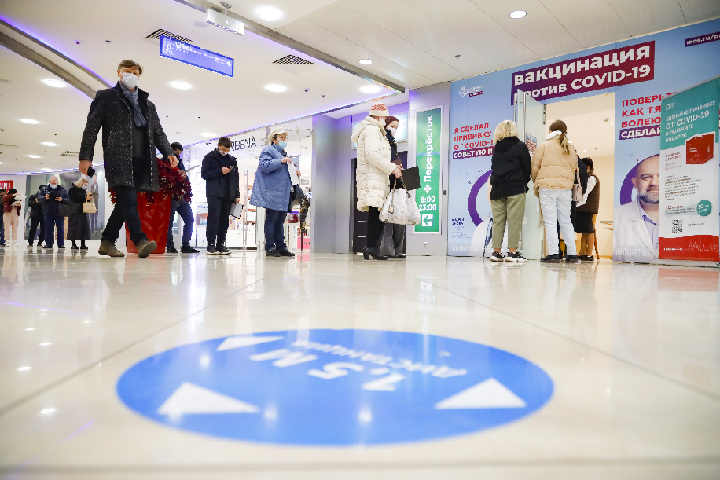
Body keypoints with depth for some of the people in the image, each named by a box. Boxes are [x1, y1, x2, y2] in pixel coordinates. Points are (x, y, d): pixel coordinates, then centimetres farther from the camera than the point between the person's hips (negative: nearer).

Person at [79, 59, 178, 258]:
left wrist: (168, 152, 4)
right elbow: (91, 128, 5)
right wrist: (86, 156, -4)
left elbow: (158, 132, 22)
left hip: (141, 160, 5)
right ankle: (141, 241, -26)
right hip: (118, 158, -5)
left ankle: (107, 242, 15)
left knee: (125, 203, 5)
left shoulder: (147, 104, 25)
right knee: (129, 200, -18)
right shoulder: (106, 97, 12)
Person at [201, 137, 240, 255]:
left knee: (224, 220, 3)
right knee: (213, 218, -10)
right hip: (214, 194, -4)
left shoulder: (232, 160, 17)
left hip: (228, 195, 4)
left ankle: (221, 244, 8)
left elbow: (236, 178, 19)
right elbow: (204, 174, -3)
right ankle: (211, 245, -9)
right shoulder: (209, 158, 5)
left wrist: (237, 195, 12)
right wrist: (220, 171, -14)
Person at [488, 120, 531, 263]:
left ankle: (496, 251, 6)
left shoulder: (496, 148, 10)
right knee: (514, 220, -2)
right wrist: (524, 182, 16)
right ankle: (512, 252, -3)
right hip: (515, 189, -4)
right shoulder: (520, 146, -1)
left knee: (497, 220, 6)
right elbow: (527, 168, 2)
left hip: (497, 189, 4)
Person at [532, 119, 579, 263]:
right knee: (565, 221, 10)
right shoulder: (570, 148, 16)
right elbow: (573, 168, 18)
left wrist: (536, 183, 16)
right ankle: (572, 254, 8)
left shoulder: (544, 145, 4)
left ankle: (553, 253, -10)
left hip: (547, 186, -4)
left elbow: (535, 167, 3)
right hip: (565, 187, 4)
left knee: (550, 221, -4)